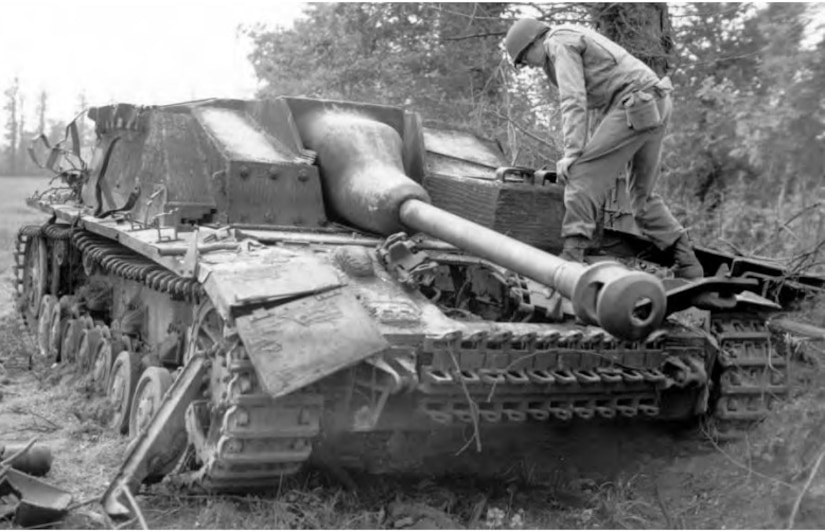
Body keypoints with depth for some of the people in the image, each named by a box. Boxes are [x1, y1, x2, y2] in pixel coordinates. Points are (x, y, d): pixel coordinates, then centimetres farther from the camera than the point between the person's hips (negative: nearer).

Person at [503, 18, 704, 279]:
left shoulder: (559, 43, -3)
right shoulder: (575, 37, 28)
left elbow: (574, 100, -15)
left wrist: (571, 153, -19)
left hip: (636, 107, -10)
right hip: (654, 107, 10)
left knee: (582, 172, -12)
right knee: (643, 194, 15)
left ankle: (572, 253, -20)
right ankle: (687, 264, 13)